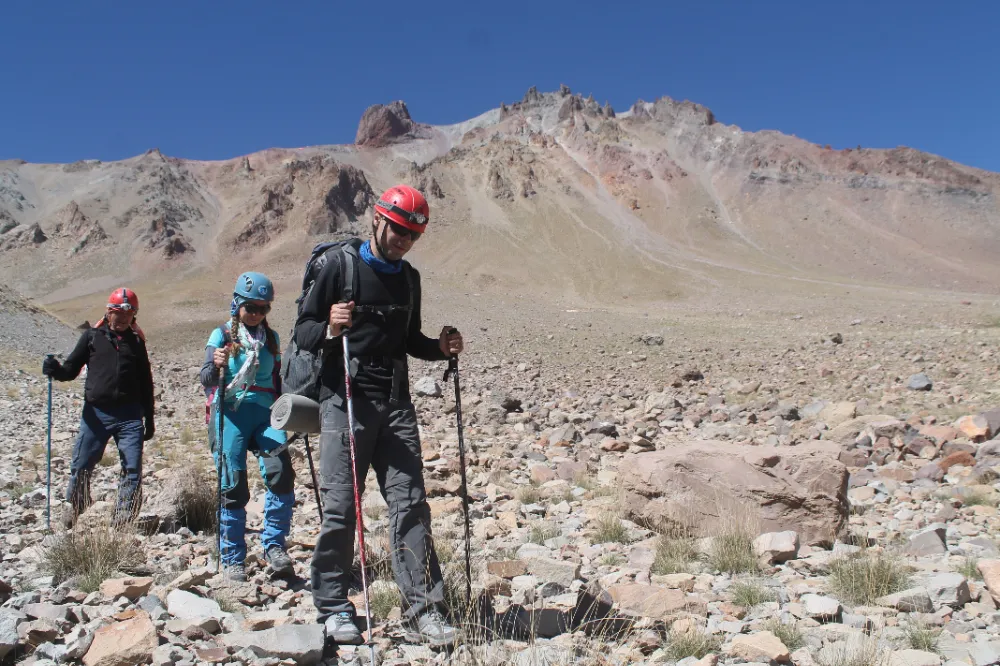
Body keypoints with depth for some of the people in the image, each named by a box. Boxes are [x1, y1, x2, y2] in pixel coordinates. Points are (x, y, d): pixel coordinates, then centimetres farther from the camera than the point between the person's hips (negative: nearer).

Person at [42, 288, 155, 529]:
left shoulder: (136, 342, 12)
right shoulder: (92, 336, 7)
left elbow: (146, 383, 16)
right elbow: (71, 369, 6)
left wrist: (149, 419, 15)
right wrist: (55, 370, -18)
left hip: (130, 415, 1)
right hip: (96, 413, -1)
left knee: (133, 468, -4)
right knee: (81, 465, 2)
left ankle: (122, 522, 5)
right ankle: (72, 509, 25)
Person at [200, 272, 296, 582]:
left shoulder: (271, 338, 15)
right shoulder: (222, 335, 4)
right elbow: (206, 379, -7)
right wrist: (216, 365, -28)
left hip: (264, 413, 2)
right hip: (230, 414, -2)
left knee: (281, 470, -20)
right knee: (233, 486, -3)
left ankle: (274, 545, -10)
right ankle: (233, 559, 9)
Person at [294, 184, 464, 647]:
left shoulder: (408, 278, 16)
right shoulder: (342, 265, -3)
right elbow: (301, 332, -5)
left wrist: (440, 347, 6)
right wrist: (329, 328, -26)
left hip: (396, 402, 5)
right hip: (346, 400, -5)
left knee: (410, 504, 0)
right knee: (340, 507, -2)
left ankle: (423, 608, 4)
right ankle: (333, 610, 10)